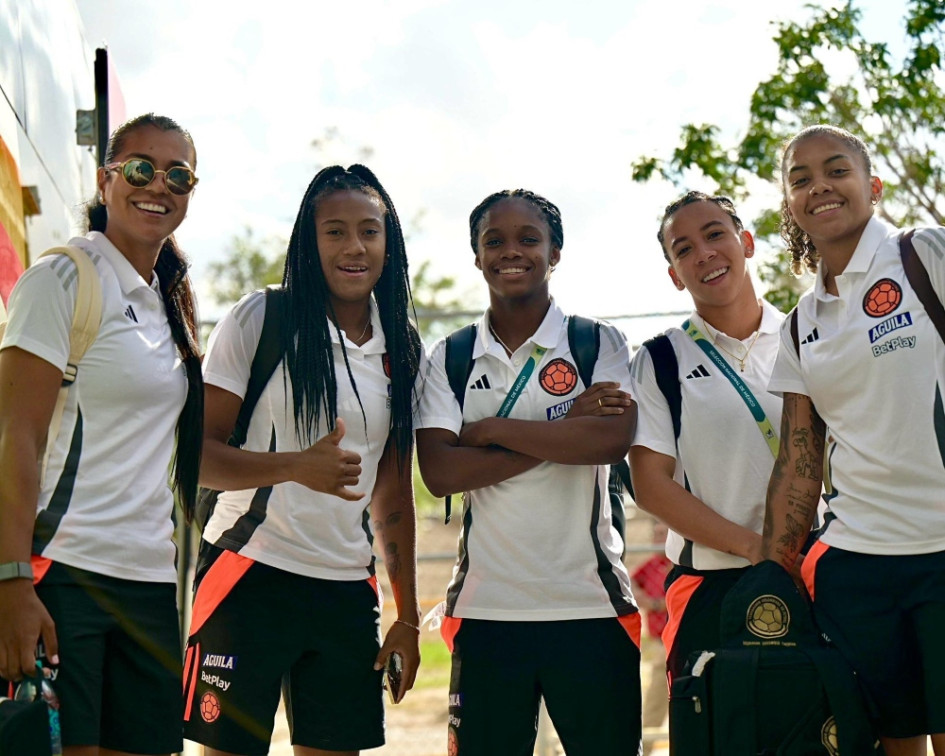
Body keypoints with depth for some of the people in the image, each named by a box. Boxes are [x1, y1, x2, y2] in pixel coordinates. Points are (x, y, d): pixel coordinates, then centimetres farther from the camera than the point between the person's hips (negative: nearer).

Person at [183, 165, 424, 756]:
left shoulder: (402, 351, 10)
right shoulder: (260, 319, -3)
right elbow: (197, 454, -7)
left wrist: (408, 617, 12)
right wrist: (297, 467, -23)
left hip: (348, 593, 4)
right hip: (251, 575, -4)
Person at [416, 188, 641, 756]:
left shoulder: (600, 344, 3)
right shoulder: (450, 359, 8)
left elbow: (612, 440, -16)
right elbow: (439, 472, -7)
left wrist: (492, 429, -10)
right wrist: (567, 426, -11)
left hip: (591, 607, -1)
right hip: (487, 610, 2)